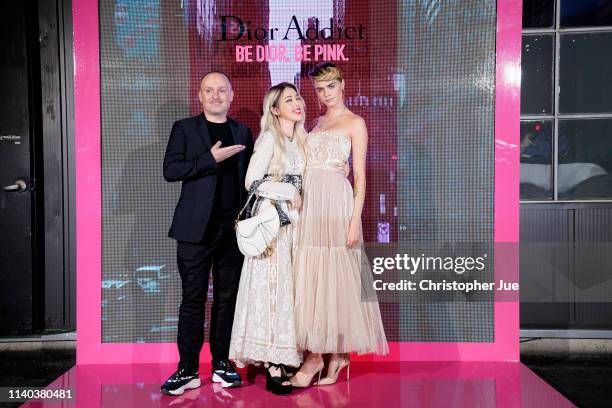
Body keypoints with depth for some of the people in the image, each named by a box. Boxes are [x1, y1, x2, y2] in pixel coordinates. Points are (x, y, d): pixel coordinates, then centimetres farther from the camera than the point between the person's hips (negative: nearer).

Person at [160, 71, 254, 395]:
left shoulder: (243, 133, 14)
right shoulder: (184, 129, 5)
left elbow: (248, 178, 16)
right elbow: (170, 170, -7)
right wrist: (212, 158, -15)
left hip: (234, 228, 3)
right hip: (197, 228, -3)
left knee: (227, 298, 8)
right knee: (193, 299, 0)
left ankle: (221, 364, 18)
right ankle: (188, 370, 8)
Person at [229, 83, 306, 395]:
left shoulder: (300, 139, 16)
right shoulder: (270, 138, -7)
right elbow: (252, 181, -13)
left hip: (295, 223, 7)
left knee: (292, 287, 7)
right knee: (274, 287, -6)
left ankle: (286, 357, 15)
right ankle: (273, 367, -2)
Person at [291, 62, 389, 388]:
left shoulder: (355, 123, 2)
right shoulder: (318, 122, 21)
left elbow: (360, 177, -4)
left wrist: (354, 221, -13)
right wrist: (301, 205, 10)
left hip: (337, 202, -6)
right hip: (310, 203, 6)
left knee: (334, 277, -5)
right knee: (311, 278, 3)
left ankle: (335, 352, 4)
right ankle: (321, 355, 10)